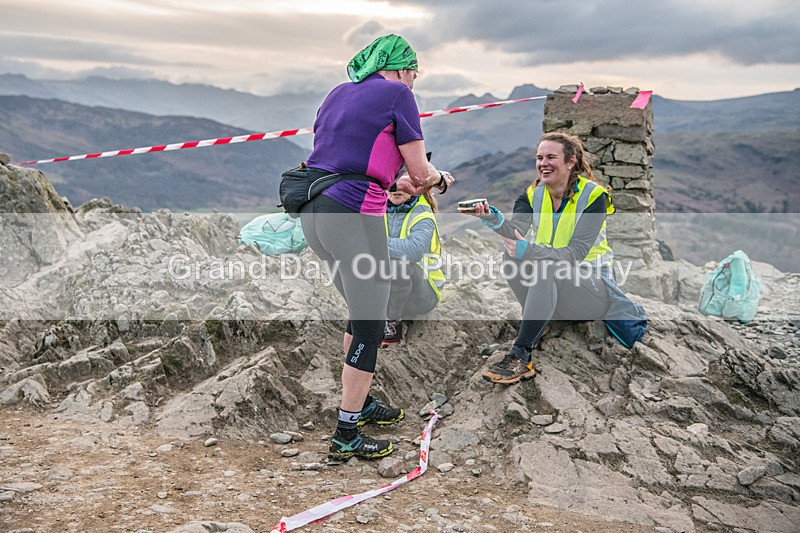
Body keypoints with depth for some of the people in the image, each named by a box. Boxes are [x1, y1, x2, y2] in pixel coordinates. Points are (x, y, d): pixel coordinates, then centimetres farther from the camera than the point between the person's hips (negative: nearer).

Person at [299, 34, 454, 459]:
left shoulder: (339, 93, 20)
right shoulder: (397, 94, -1)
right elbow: (420, 172, 0)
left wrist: (393, 183, 27)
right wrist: (440, 179, 22)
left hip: (314, 213, 9)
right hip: (353, 217, -8)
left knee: (361, 311, 23)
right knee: (370, 326, 2)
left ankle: (360, 402, 37)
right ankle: (346, 436, 8)